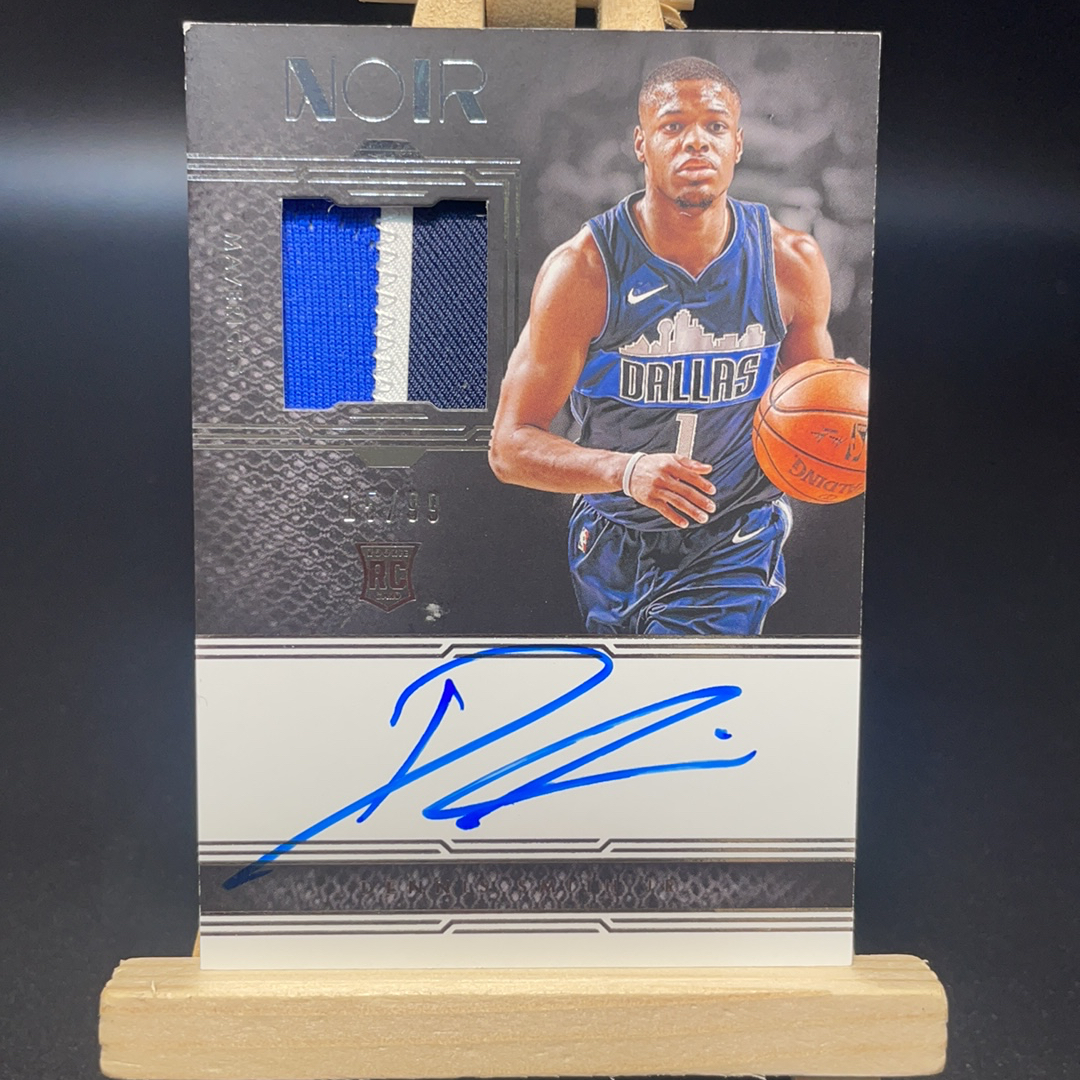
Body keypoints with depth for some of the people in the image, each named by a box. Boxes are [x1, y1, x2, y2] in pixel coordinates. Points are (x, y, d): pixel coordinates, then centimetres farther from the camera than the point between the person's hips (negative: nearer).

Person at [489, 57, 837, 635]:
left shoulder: (792, 261, -9)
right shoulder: (583, 269, -18)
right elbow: (509, 447, -18)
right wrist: (626, 471, -36)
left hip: (735, 548, 0)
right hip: (612, 544, 1)